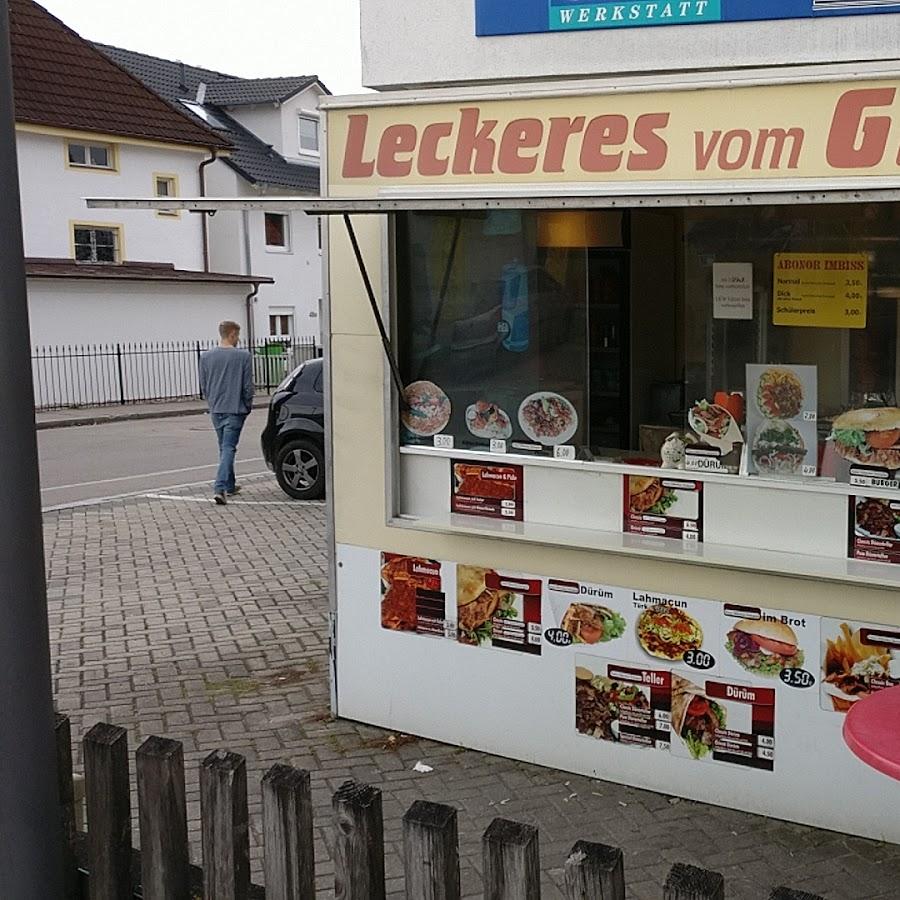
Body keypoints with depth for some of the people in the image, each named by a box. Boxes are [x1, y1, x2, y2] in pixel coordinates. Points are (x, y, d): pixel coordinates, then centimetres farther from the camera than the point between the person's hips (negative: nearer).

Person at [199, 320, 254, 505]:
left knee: (224, 447, 17)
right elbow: (248, 386, -6)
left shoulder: (206, 357, 4)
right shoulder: (243, 357, -9)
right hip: (235, 409, -5)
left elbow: (203, 386, 9)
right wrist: (248, 406, 9)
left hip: (216, 410, 5)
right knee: (229, 448, -6)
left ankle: (229, 486, 26)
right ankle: (220, 488, -18)